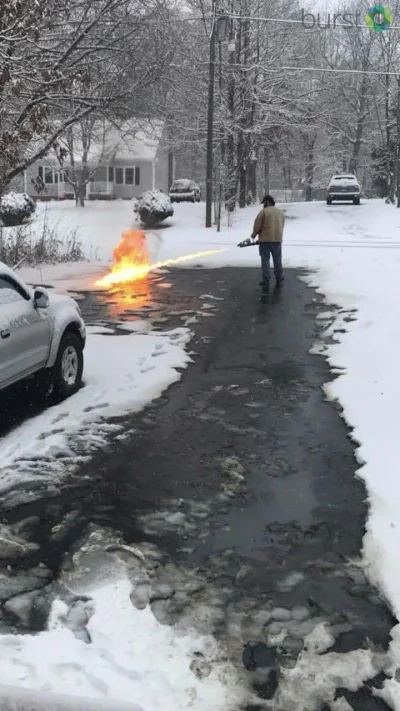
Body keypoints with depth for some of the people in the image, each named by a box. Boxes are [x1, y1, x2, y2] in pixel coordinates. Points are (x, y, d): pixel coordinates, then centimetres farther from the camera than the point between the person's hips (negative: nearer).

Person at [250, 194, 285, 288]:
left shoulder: (264, 212, -7)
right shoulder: (280, 212, 11)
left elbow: (257, 225, -10)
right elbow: (282, 226, 13)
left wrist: (254, 235, 7)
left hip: (265, 240, -4)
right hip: (277, 239, 4)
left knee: (265, 261, 3)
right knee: (277, 261, 12)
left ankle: (266, 281, 2)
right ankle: (278, 280, 17)